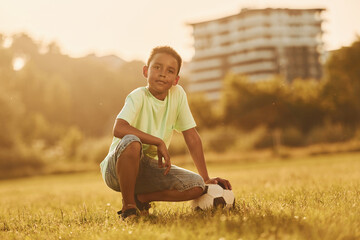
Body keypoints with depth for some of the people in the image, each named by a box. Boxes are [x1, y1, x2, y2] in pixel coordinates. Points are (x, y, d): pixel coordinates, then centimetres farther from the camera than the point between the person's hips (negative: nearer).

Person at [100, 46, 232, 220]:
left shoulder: (178, 94, -3)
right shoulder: (138, 97, -17)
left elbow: (191, 136, 3)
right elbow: (119, 129, -35)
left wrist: (206, 178, 1)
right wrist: (159, 142, -32)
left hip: (148, 168, 5)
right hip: (117, 169, -5)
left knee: (196, 186, -16)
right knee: (132, 142, -38)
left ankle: (141, 198, 5)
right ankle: (128, 206, -16)